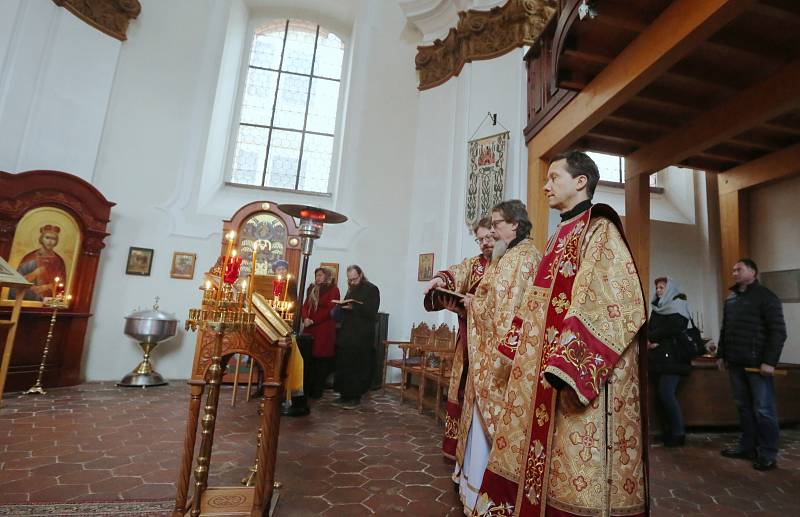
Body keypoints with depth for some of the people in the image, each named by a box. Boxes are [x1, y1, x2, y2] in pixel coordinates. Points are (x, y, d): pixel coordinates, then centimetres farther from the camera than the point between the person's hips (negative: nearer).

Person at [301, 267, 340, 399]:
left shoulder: (333, 290, -1)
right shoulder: (312, 289, 18)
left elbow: (329, 310, -10)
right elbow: (305, 305, 12)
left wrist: (313, 321, -13)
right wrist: (305, 318, -8)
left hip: (324, 329, -5)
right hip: (309, 328, 5)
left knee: (321, 359, -2)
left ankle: (317, 390, 7)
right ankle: (307, 388, 17)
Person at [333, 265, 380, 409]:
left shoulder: (372, 289, -6)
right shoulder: (351, 289, 18)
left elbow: (371, 312, -15)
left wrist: (354, 307, -22)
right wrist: (341, 305, 3)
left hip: (362, 336, -7)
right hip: (346, 333, 7)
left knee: (358, 367, -3)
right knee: (343, 366, 7)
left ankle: (355, 397, 7)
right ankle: (344, 395, 17)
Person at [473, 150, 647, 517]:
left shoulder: (599, 229, -8)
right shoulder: (563, 235, 18)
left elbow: (610, 299, -20)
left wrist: (569, 362, -27)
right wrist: (521, 348, 20)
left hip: (579, 368, -9)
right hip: (548, 361, 9)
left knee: (578, 456, 1)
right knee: (543, 442, 15)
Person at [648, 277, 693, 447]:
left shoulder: (677, 304, -3)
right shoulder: (657, 307, 19)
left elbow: (670, 329, -16)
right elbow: (650, 328, 12)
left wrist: (651, 338, -9)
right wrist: (650, 341, -8)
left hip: (673, 357, -7)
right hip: (659, 357, 7)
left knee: (666, 393, -13)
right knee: (661, 395, 6)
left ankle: (678, 434, -1)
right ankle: (667, 432, 16)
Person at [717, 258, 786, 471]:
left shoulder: (765, 297, -5)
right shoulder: (730, 298, 16)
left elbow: (778, 331, -11)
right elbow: (725, 330, 19)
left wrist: (770, 361, -17)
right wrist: (721, 354, 15)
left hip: (757, 363, -6)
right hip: (735, 363, 6)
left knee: (763, 410, 0)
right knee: (743, 407, 12)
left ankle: (767, 455, 9)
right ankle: (747, 446, 21)